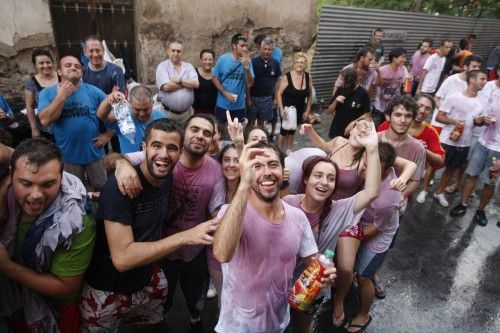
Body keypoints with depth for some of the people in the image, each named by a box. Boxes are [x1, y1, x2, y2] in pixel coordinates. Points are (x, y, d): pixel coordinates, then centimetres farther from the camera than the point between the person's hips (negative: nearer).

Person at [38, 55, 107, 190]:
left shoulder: (93, 91, -6)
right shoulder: (47, 92, -5)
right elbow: (45, 120, -19)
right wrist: (62, 96, -20)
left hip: (94, 152, 0)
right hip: (67, 155, 0)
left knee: (102, 188, 18)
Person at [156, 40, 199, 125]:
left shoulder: (189, 66, 6)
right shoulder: (162, 66, -3)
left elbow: (196, 84, -8)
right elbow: (166, 86, -19)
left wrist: (179, 80, -16)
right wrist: (187, 83, -10)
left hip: (187, 112, 3)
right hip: (168, 112, -3)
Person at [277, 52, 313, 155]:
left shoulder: (308, 77, -7)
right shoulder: (287, 77, -18)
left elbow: (310, 96, 2)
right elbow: (279, 93, -14)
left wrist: (307, 111, 1)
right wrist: (281, 109, -20)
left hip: (299, 110, 3)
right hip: (286, 109, -3)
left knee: (292, 130, 18)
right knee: (284, 130, 7)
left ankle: (288, 149, 34)